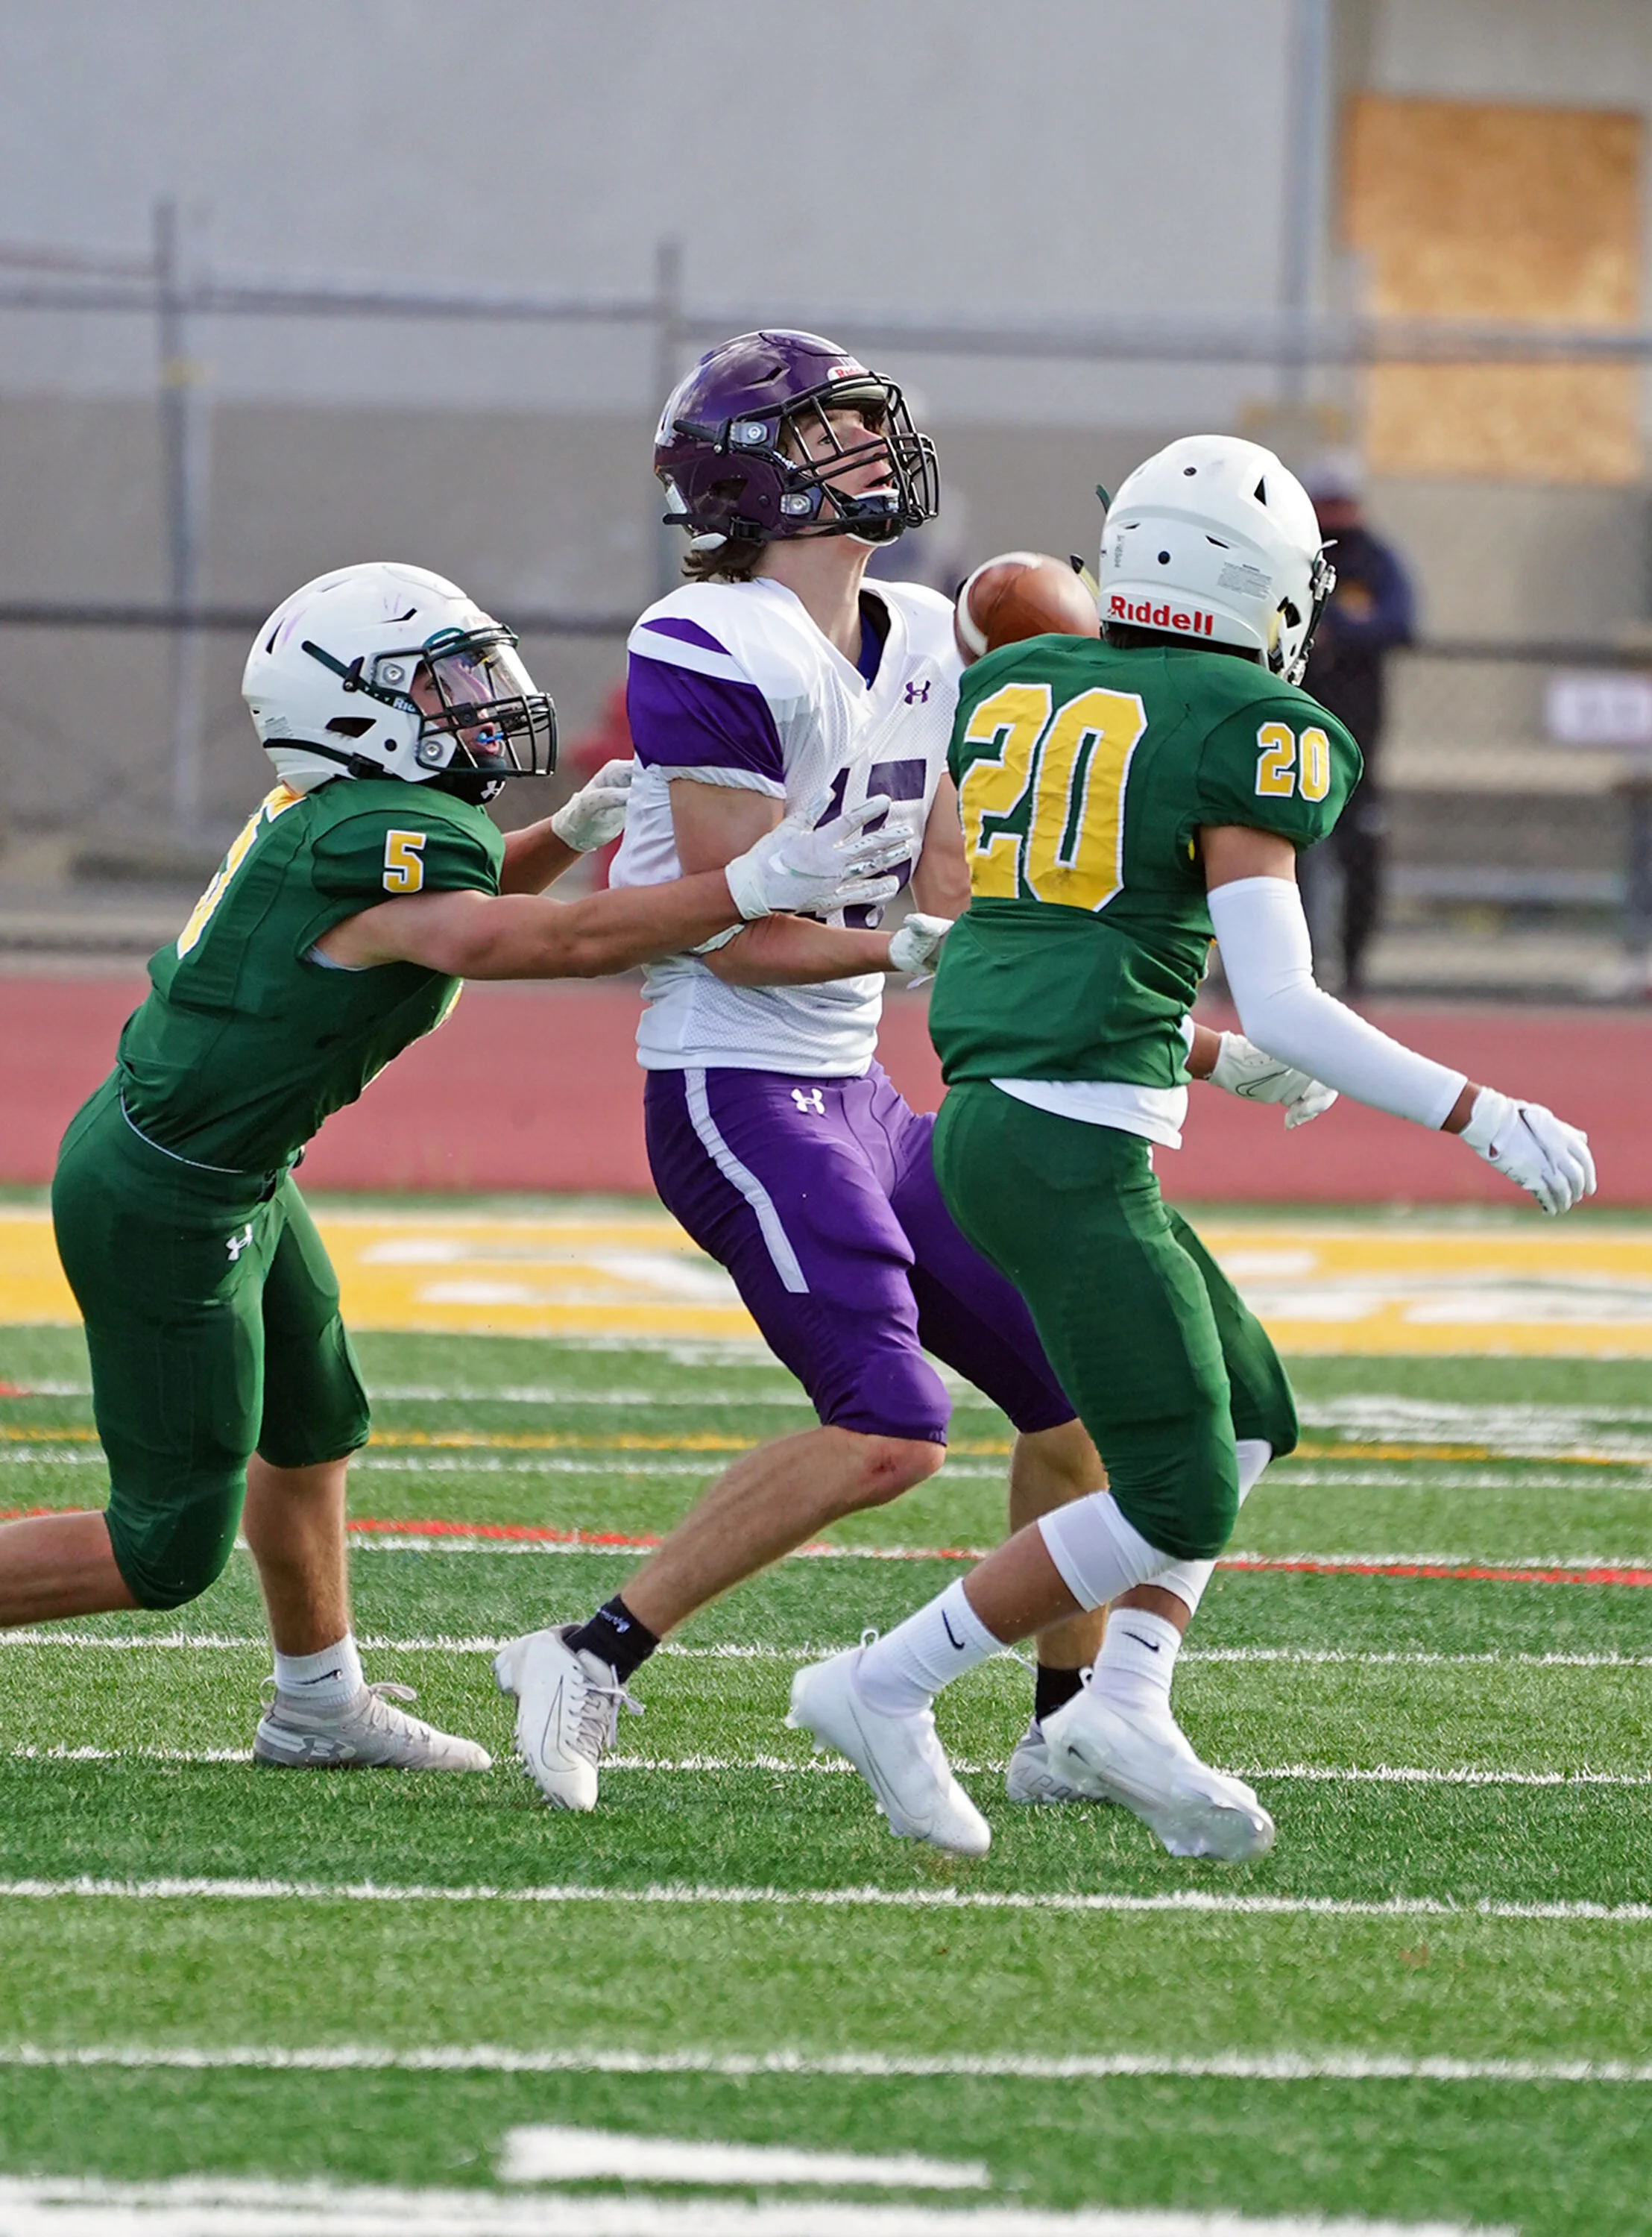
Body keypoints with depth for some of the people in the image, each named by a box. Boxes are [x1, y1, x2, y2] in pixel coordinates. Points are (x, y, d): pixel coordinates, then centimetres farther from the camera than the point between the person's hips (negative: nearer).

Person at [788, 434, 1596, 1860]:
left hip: (985, 1110, 8)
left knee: (1248, 1418, 17)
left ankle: (1123, 1705, 6)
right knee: (1180, 1502, -1)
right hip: (1076, 1148, -8)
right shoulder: (1243, 737, -8)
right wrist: (1486, 1121, -7)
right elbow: (1279, 1009, -13)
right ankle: (887, 1690, 1)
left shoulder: (1013, 691, 12)